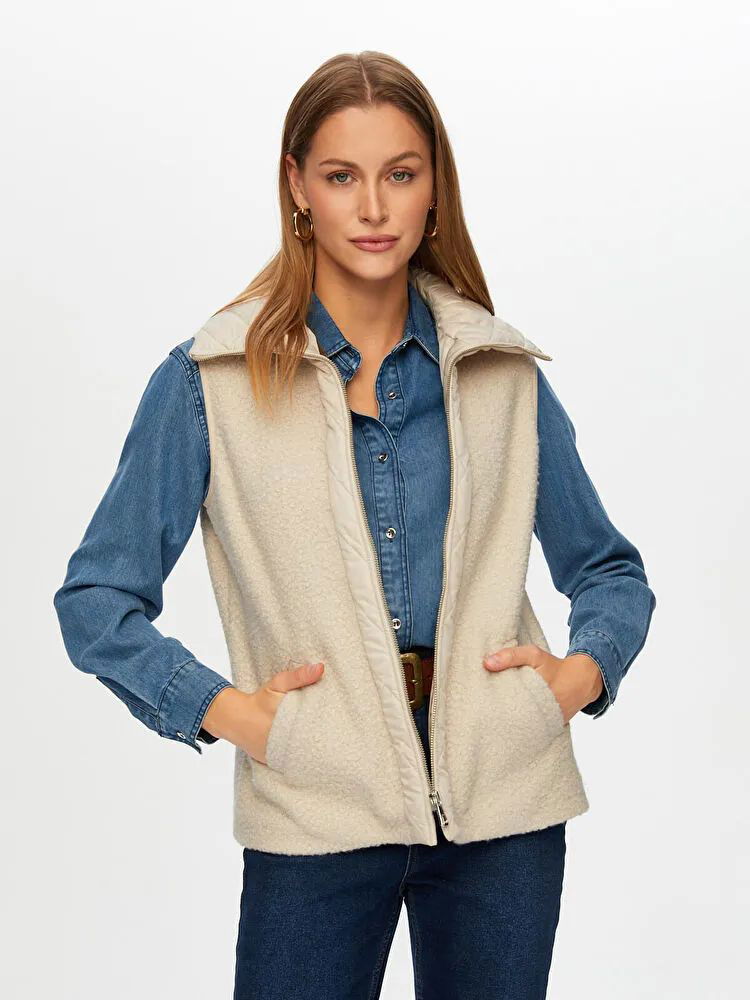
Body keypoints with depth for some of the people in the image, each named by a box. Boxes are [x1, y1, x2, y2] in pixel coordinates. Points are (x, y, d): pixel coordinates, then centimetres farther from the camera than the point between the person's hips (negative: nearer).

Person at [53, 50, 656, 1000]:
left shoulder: (506, 373, 6)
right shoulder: (208, 380, -1)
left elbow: (609, 570, 16)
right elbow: (95, 598, 2)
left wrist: (584, 670, -2)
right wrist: (220, 708, -10)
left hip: (503, 811, 2)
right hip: (316, 816, -2)